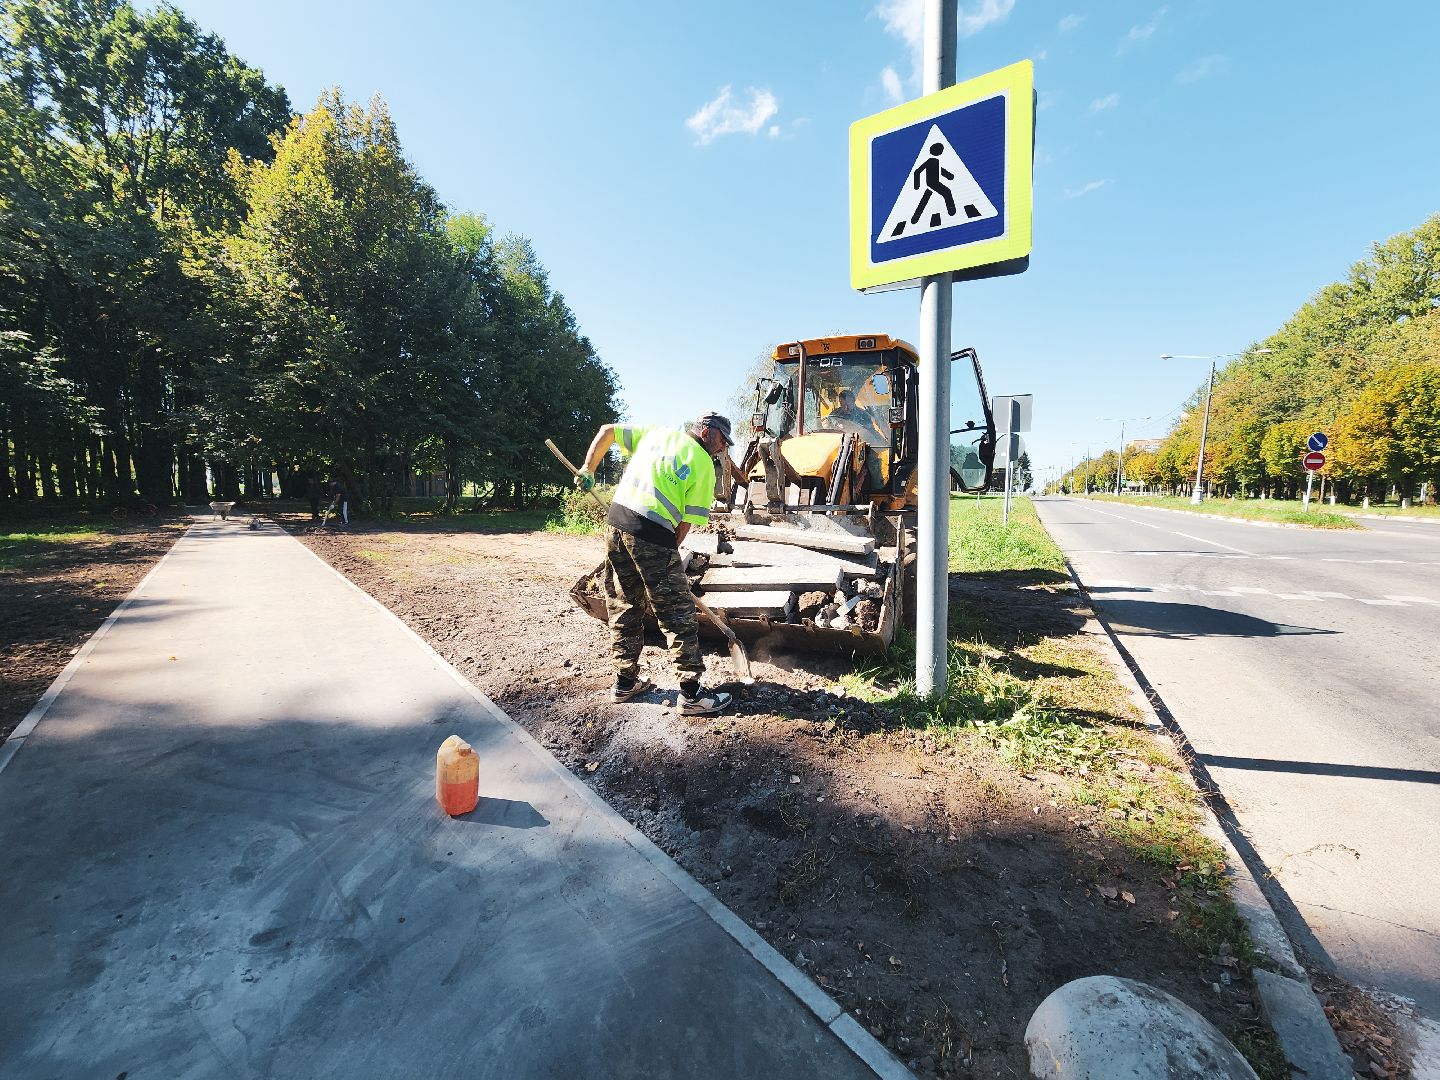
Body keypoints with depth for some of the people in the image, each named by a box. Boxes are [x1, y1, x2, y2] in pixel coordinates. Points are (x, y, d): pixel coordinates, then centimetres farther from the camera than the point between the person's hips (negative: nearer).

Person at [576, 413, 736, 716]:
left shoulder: (654, 432, 17)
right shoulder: (703, 464, 1)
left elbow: (606, 431, 20)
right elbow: (688, 519, -2)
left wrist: (588, 469, 25)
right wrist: (671, 550, 7)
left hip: (615, 520, 7)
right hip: (652, 534, -7)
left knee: (624, 607, 16)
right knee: (678, 613, 2)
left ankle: (625, 682, 26)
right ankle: (691, 693, 6)